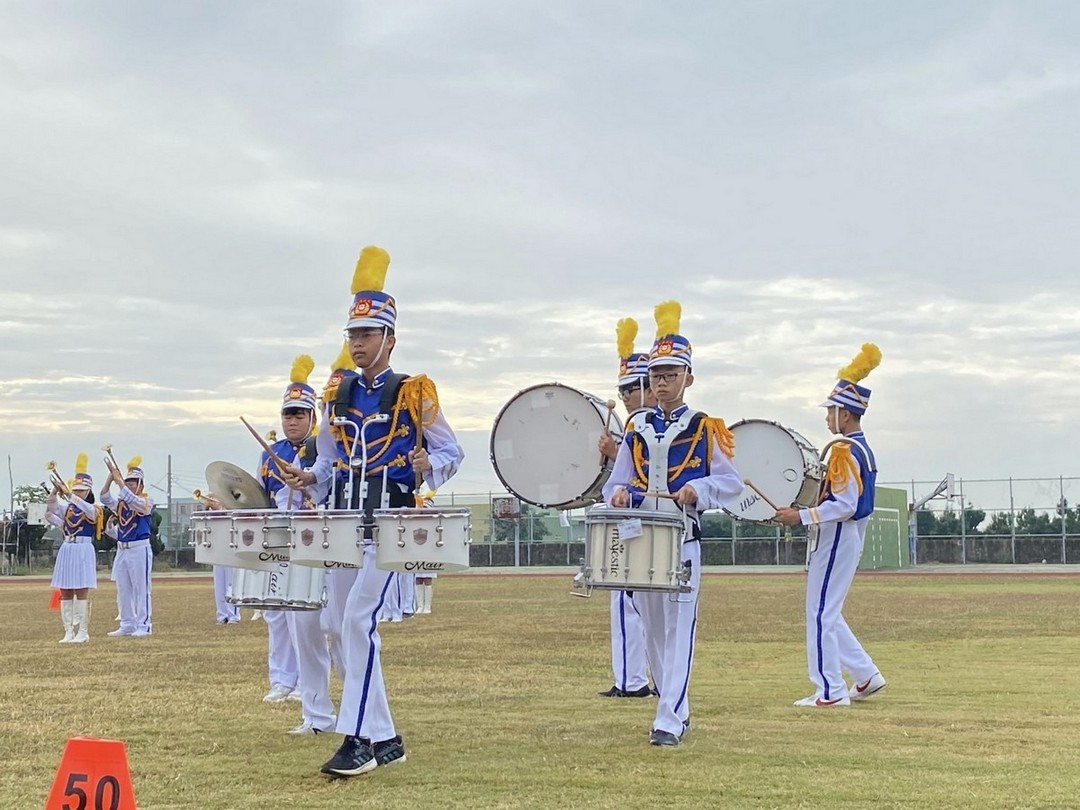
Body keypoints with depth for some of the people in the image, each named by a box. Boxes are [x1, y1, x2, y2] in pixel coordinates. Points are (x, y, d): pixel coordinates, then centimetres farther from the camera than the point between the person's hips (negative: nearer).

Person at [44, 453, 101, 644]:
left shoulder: (94, 510, -3)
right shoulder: (67, 509, 13)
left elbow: (87, 509, -25)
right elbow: (50, 510, 1)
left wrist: (69, 496, -35)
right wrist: (55, 491, -15)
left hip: (84, 551, -6)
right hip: (66, 550, 6)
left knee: (82, 592, -6)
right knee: (65, 593, 4)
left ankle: (83, 632, -3)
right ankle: (69, 632, 8)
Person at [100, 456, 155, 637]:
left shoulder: (147, 501, -5)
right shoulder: (120, 503, 12)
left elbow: (132, 501, -24)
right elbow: (105, 499, -3)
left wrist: (118, 481, -25)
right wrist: (110, 478, -15)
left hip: (139, 549, -7)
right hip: (121, 550, 7)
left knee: (141, 588, -4)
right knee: (123, 590, 8)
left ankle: (144, 625, -1)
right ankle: (127, 625, 14)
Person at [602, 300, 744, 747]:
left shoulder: (705, 428, 2)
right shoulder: (636, 428, 12)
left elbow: (731, 481, -1)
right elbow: (617, 481, 14)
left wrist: (697, 489, -19)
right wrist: (618, 494, -9)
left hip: (682, 541, -4)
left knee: (678, 630, -10)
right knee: (653, 632, 10)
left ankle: (668, 721, -13)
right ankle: (679, 710, 22)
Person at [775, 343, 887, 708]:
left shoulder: (844, 450, -18)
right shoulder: (862, 448, 14)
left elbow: (845, 506, -24)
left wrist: (801, 516, -23)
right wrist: (805, 507, 16)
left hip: (837, 539, -10)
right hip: (846, 537, 10)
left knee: (821, 613, -4)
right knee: (827, 613, 17)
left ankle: (830, 691, 0)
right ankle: (866, 677, 19)